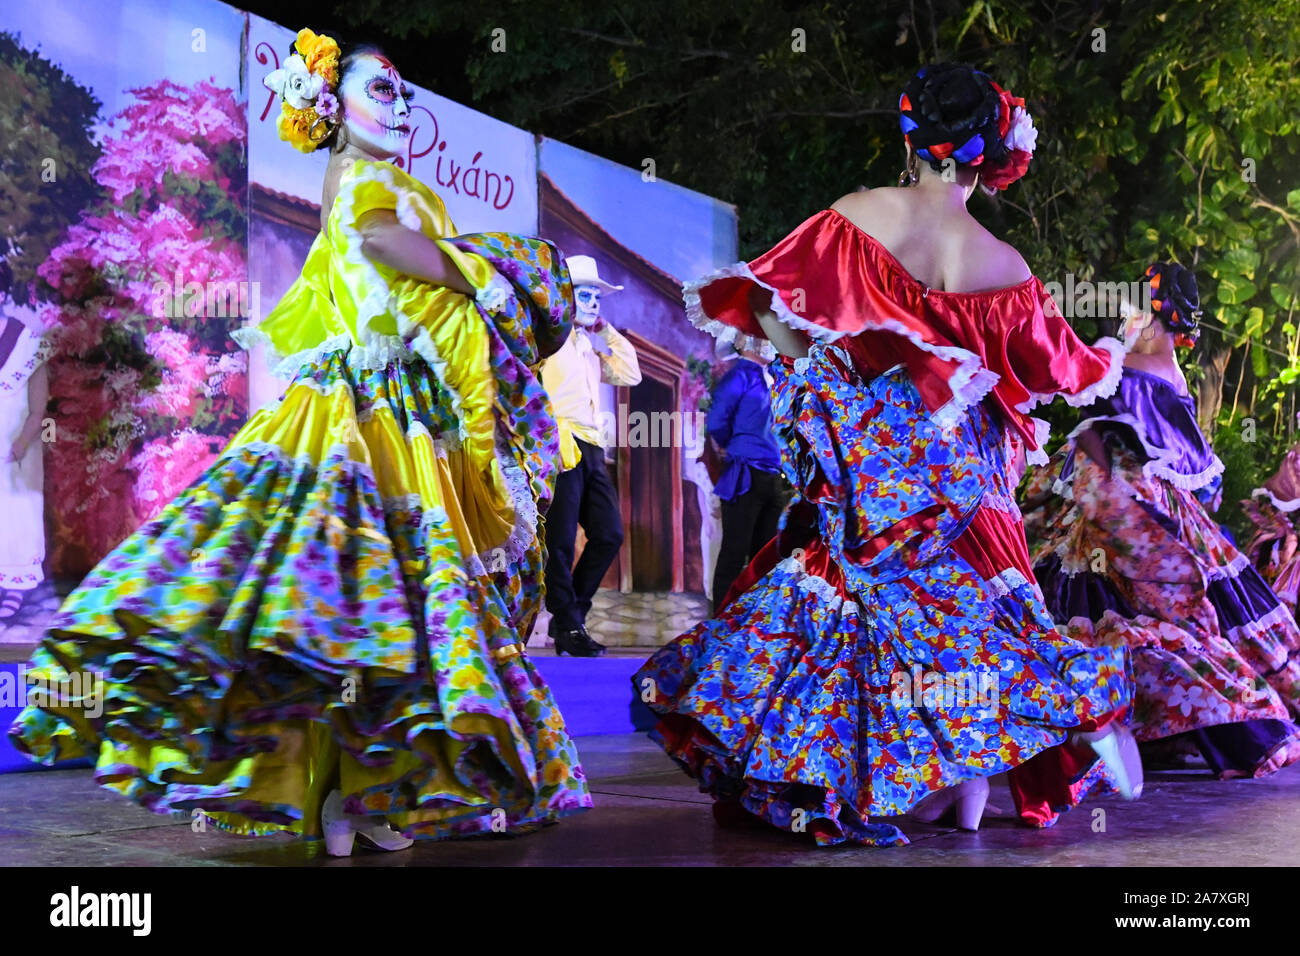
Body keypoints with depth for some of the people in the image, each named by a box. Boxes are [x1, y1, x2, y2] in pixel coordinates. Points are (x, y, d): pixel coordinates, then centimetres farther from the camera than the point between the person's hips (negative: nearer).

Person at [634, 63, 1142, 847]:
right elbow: (1064, 369, 8)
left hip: (864, 456, -2)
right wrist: (1112, 356, 30)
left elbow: (769, 302, -9)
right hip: (956, 471, 2)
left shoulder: (858, 219, -11)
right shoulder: (1003, 269, -4)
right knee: (964, 594, 15)